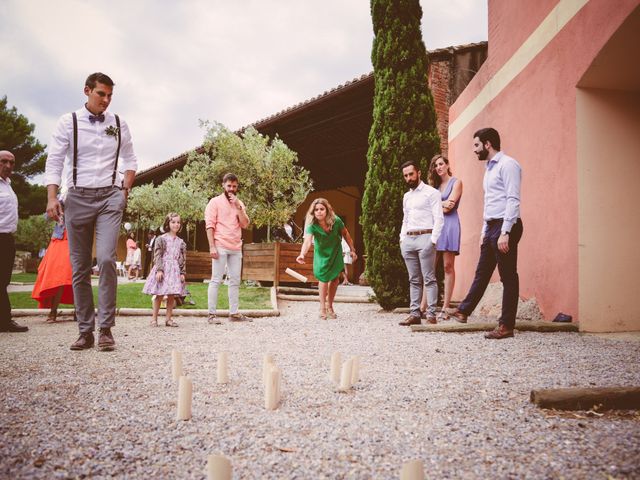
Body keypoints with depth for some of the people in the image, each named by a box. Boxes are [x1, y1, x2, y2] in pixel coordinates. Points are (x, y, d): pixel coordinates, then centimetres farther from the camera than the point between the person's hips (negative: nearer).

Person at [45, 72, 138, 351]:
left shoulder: (119, 125, 8)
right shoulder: (68, 122, 3)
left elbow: (130, 160, 19)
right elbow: (54, 161, 1)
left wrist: (124, 191, 6)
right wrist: (52, 197, -9)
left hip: (110, 197, 0)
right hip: (78, 197, 0)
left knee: (106, 259, -17)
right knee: (79, 267, 1)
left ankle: (106, 329, -11)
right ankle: (85, 332, 9)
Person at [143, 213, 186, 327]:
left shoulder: (181, 242, 12)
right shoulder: (161, 239, 0)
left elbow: (183, 259, 10)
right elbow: (157, 256, -6)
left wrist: (182, 273, 3)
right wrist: (159, 270, -15)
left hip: (175, 270, 4)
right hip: (163, 269, -4)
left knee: (172, 295, 4)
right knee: (160, 294, -3)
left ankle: (168, 319, 11)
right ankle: (154, 318, 6)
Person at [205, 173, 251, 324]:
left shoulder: (239, 204, 16)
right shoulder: (215, 202, 1)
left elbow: (245, 224, 5)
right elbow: (210, 225, -6)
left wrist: (238, 206, -5)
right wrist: (212, 246, -15)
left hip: (236, 248, 6)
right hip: (220, 247, -6)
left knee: (235, 281, 7)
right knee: (216, 280, -5)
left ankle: (234, 313, 12)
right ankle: (212, 314, -4)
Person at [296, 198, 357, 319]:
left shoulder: (336, 221, -26)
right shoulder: (312, 225, -32)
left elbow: (345, 233, -8)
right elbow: (307, 241, -47)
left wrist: (352, 250, -2)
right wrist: (302, 254, -66)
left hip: (336, 252, 2)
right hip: (322, 255, -2)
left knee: (335, 278, 8)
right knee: (324, 278, -1)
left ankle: (330, 306, 27)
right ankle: (323, 308, 14)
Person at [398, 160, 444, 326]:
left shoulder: (431, 193, 0)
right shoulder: (406, 196, 21)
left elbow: (439, 219, -7)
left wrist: (433, 241, -15)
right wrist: (402, 238, 12)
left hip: (425, 237, -6)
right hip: (408, 239, 7)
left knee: (429, 278, -7)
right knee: (414, 280, 7)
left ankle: (431, 314, -7)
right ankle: (414, 313, 8)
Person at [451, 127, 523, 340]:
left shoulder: (507, 165, -10)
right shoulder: (490, 168, 20)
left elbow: (513, 200, -17)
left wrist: (505, 233, -22)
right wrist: (484, 231, 20)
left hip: (505, 226, -9)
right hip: (491, 227, 9)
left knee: (508, 276, -3)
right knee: (482, 273, 16)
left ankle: (506, 326, 2)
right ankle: (463, 311, 25)